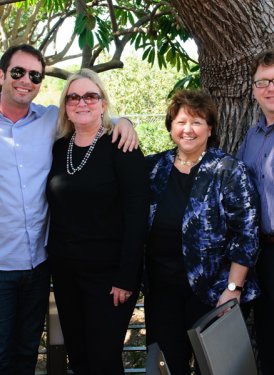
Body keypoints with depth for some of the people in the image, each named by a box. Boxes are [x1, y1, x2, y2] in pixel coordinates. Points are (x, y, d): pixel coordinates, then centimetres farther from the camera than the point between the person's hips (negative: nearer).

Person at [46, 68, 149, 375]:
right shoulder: (58, 148, 7)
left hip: (108, 274, -5)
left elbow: (136, 216, -14)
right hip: (64, 271, 5)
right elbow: (55, 210, 13)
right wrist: (52, 258, 4)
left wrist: (126, 278, -17)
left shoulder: (121, 149, -9)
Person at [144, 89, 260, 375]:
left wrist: (233, 289, -14)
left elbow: (246, 235, -11)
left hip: (211, 290, -4)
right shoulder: (154, 167, 5)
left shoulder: (229, 171, -8)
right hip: (161, 286, 4)